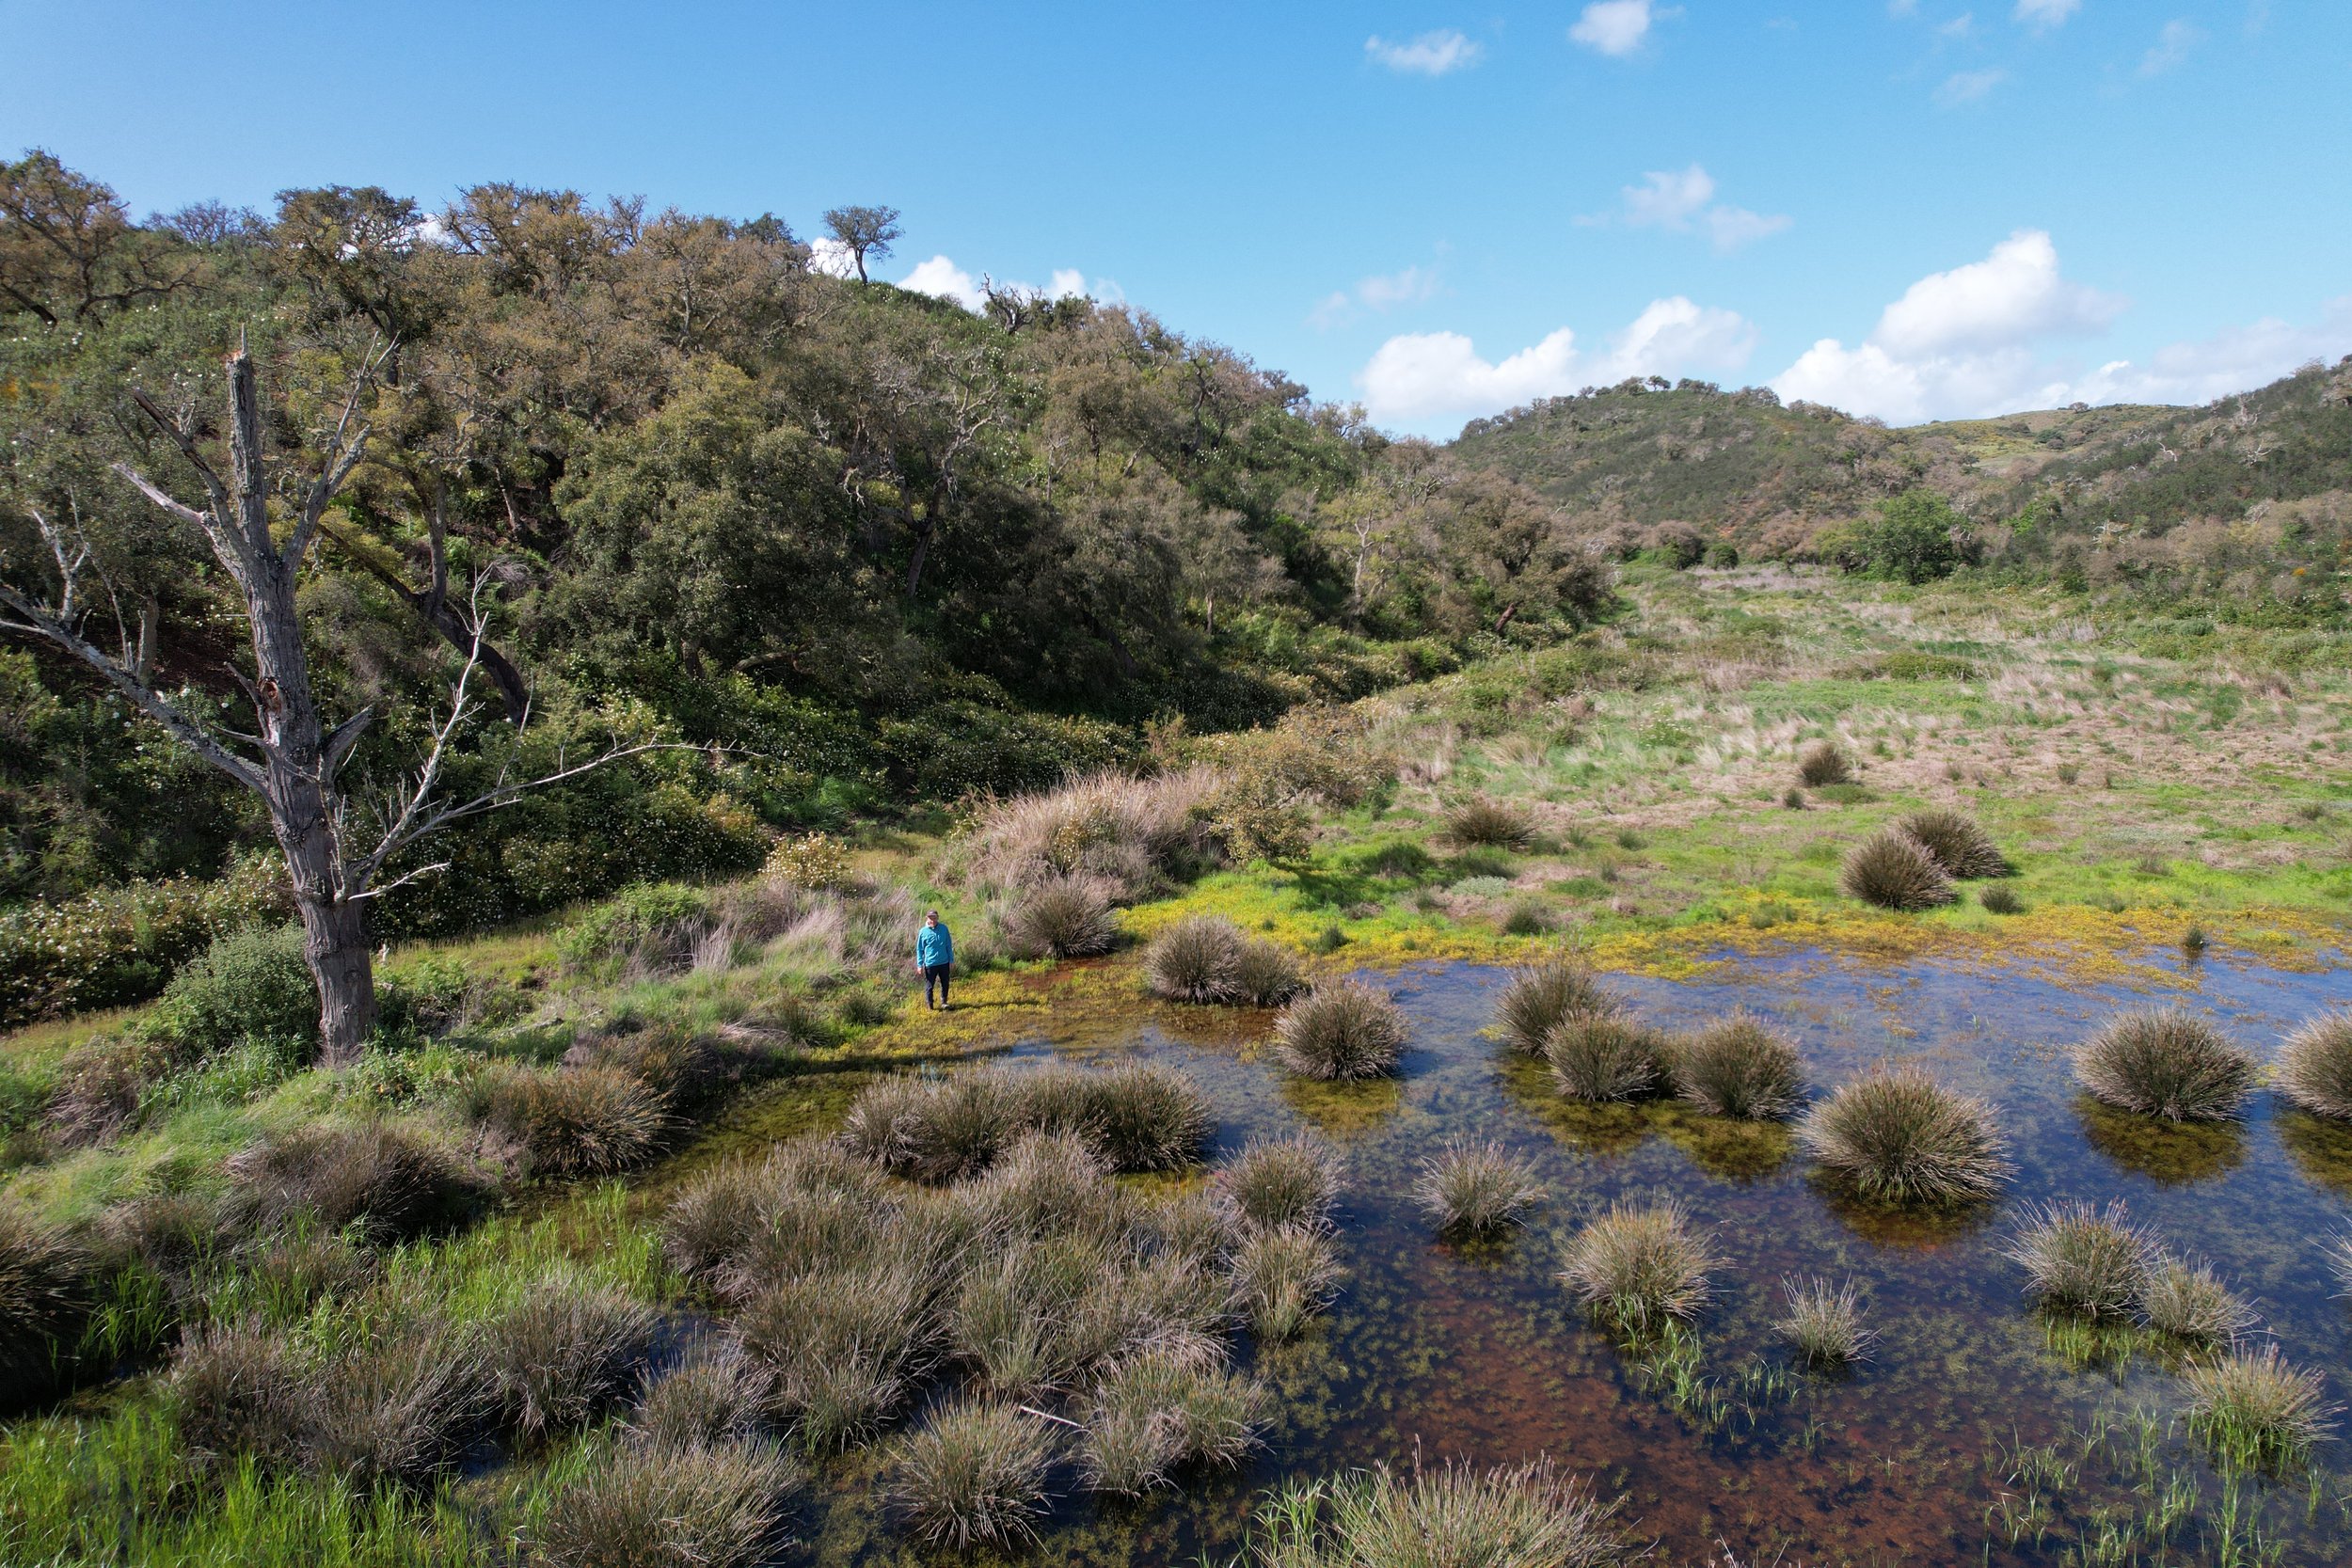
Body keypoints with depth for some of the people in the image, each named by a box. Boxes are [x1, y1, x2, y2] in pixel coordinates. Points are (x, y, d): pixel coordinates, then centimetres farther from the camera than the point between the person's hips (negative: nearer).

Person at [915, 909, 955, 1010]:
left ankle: (944, 1002, 32)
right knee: (929, 986, 5)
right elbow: (919, 949, 0)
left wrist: (951, 960, 5)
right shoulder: (923, 932, -7)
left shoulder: (943, 928, -2)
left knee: (945, 984, 15)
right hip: (930, 964, -2)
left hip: (944, 962, 2)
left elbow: (949, 945, 5)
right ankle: (930, 1006, 18)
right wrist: (920, 964, -3)